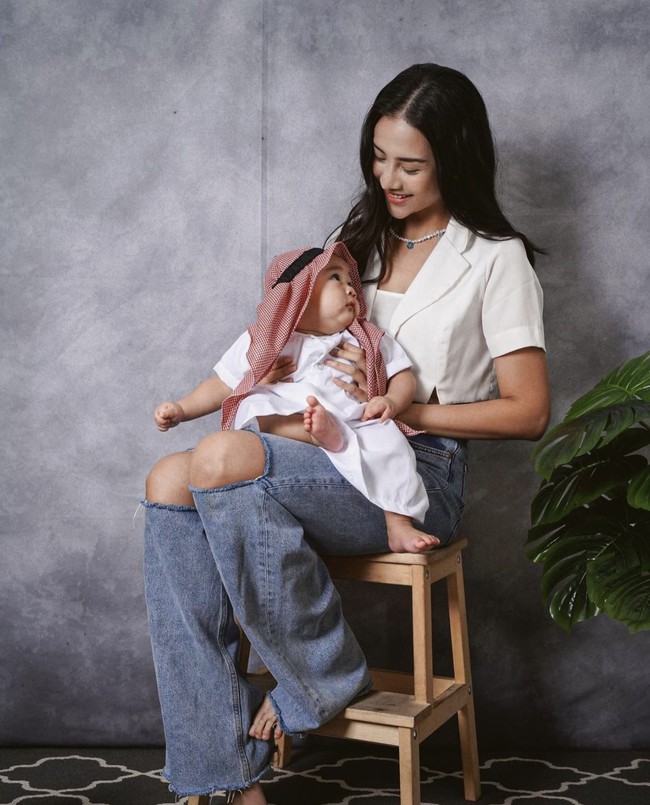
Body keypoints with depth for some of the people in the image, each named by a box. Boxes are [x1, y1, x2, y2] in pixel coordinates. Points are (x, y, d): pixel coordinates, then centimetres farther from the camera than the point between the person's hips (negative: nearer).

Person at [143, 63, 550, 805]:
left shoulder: (495, 259, 0)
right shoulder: (363, 237, 20)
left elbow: (528, 412, -4)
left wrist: (404, 411, -11)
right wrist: (291, 368, 1)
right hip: (335, 460, 7)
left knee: (223, 460, -31)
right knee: (169, 483, -22)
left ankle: (321, 677, -10)